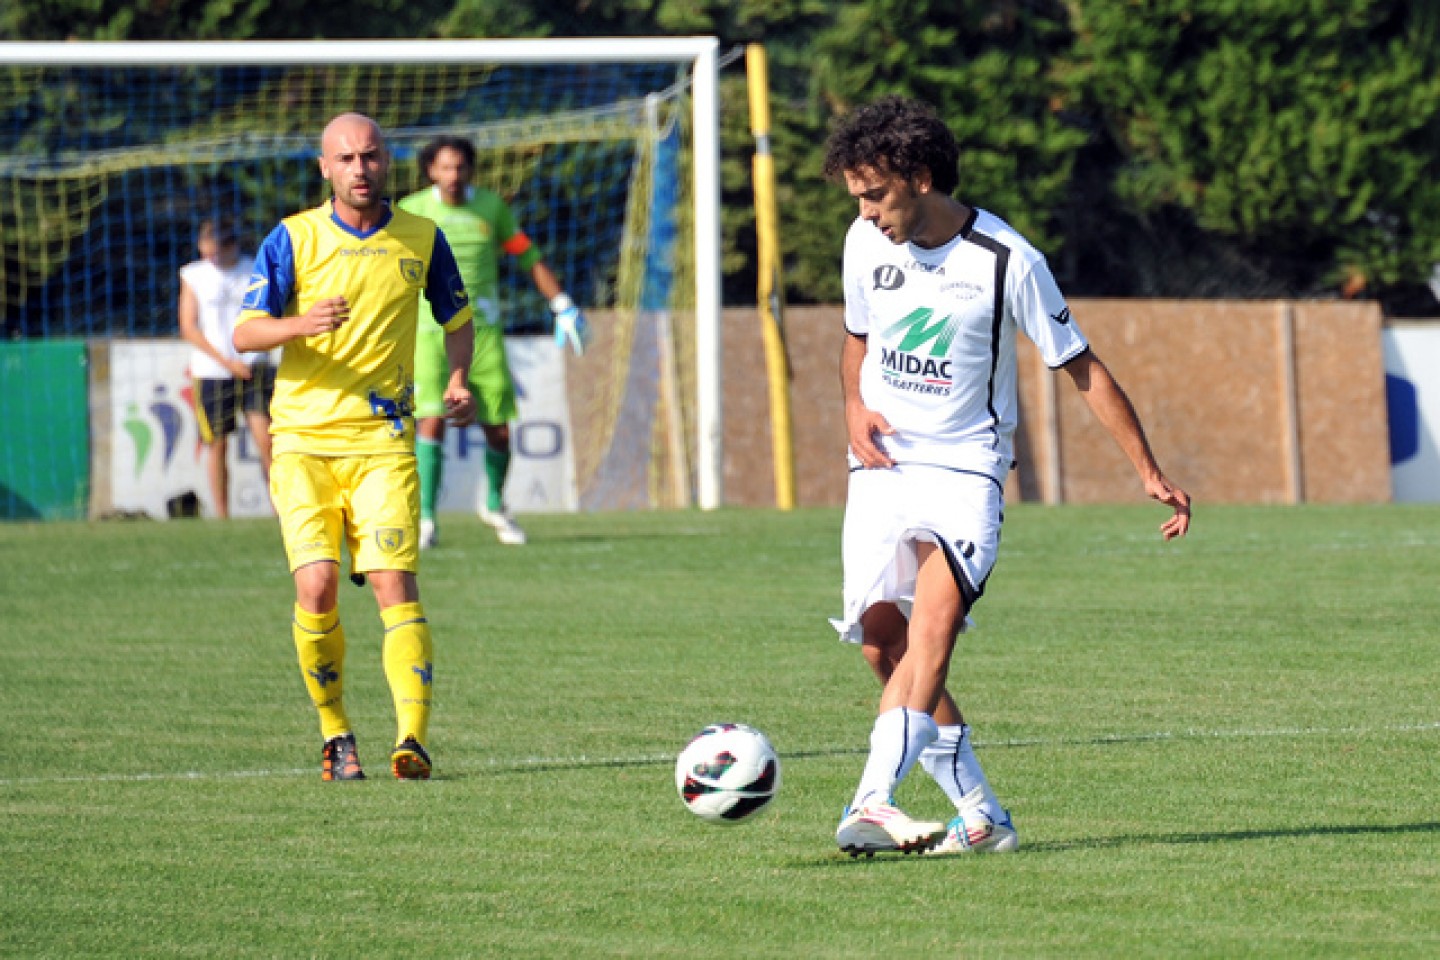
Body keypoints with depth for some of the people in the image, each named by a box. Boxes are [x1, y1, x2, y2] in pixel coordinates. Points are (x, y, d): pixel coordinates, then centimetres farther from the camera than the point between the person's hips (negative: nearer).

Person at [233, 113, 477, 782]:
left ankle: (411, 738, -20)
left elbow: (457, 318, 22)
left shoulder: (421, 239, 7)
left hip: (384, 441, 1)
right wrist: (300, 324, -23)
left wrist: (459, 379, 3)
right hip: (303, 441, -1)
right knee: (316, 587, -13)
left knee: (394, 581, -14)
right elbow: (244, 333, -3)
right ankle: (335, 736, 4)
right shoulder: (294, 239, 1)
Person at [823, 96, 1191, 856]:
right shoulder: (866, 244, 4)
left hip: (966, 470, -5)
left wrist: (1150, 474, -2)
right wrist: (854, 408, 1)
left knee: (934, 619, -28)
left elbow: (1082, 368, -1)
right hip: (882, 470, 5)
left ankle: (874, 800, -40)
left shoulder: (1005, 261, -10)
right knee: (882, 643, -7)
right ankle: (981, 816, 4)